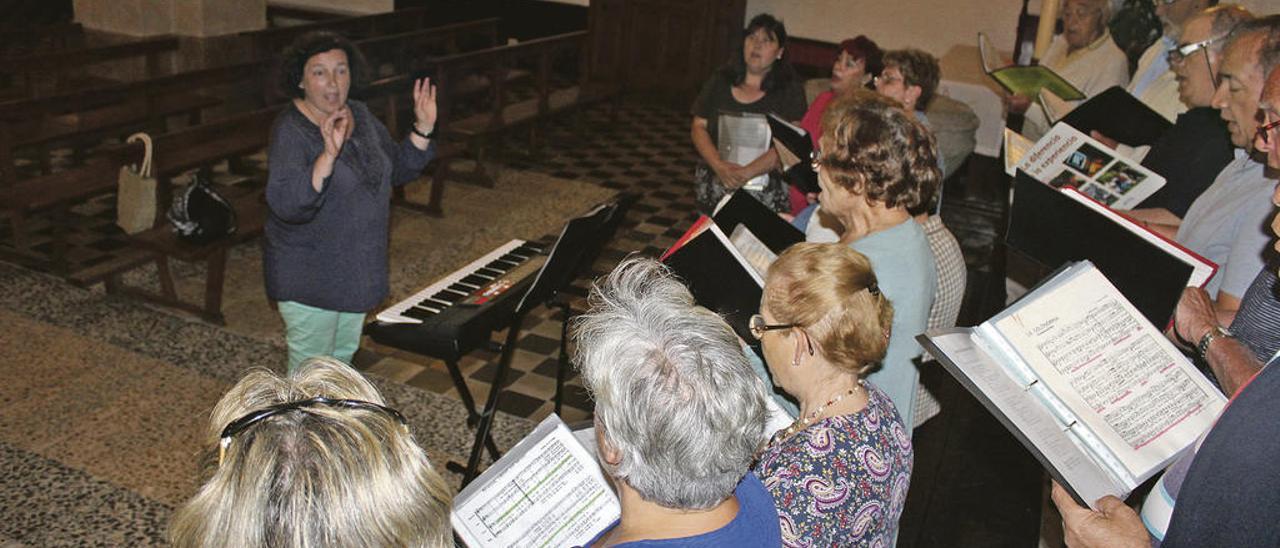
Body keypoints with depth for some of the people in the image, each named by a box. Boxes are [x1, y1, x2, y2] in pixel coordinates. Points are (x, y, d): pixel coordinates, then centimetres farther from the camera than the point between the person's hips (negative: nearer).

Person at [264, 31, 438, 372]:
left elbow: (399, 170, 10)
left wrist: (423, 128, -5)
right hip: (308, 275, -7)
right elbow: (286, 204, -35)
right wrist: (328, 155, -47)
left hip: (358, 266, 7)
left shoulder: (360, 116, 0)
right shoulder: (291, 130, -22)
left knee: (344, 354, 24)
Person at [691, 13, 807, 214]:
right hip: (713, 183, 3)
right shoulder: (720, 80, 9)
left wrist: (746, 173, -22)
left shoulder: (790, 90, 0)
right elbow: (698, 127, 6)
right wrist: (719, 166, -12)